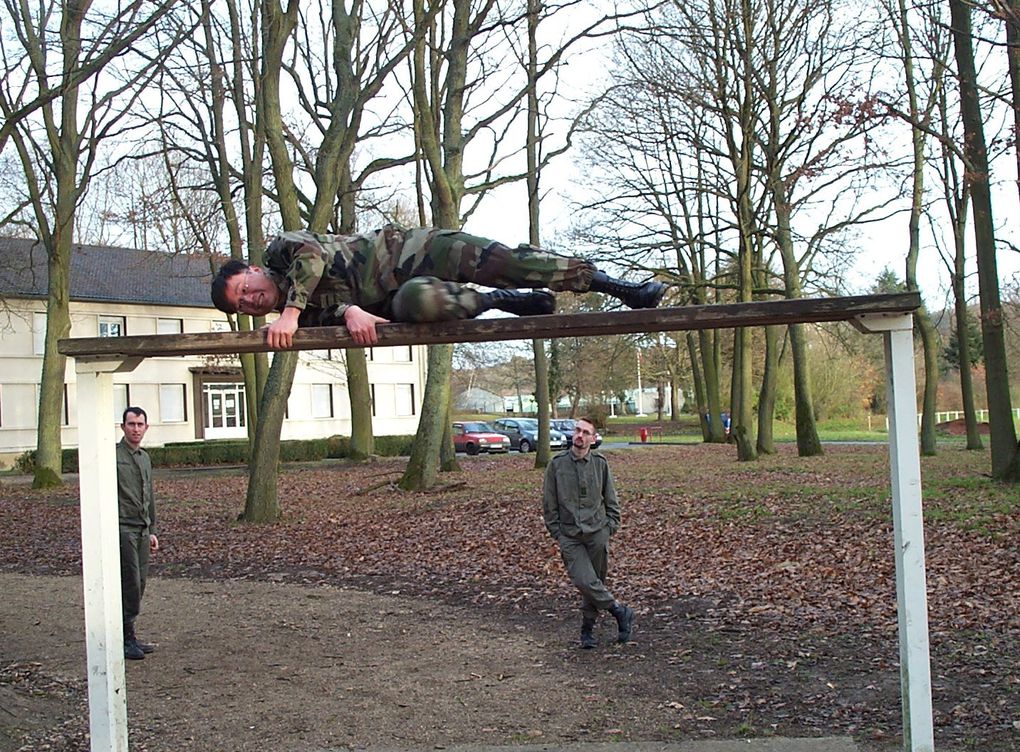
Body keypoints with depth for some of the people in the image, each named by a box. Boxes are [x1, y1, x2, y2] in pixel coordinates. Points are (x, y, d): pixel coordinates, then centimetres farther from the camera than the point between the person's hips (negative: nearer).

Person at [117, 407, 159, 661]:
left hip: (142, 529, 7)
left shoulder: (145, 458, 16)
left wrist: (152, 530, 21)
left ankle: (129, 636, 16)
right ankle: (125, 639, -2)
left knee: (139, 584, 8)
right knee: (130, 585, -9)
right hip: (123, 528, -7)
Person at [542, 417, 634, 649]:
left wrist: (610, 527, 3)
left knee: (596, 582, 6)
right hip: (570, 537, -1)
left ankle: (588, 630, 21)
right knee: (584, 581, -14)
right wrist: (557, 533, 1)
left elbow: (611, 500, 11)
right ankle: (620, 612, 4)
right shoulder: (557, 464, 0)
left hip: (598, 534, 1)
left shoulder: (600, 463, 2)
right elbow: (549, 503, 5)